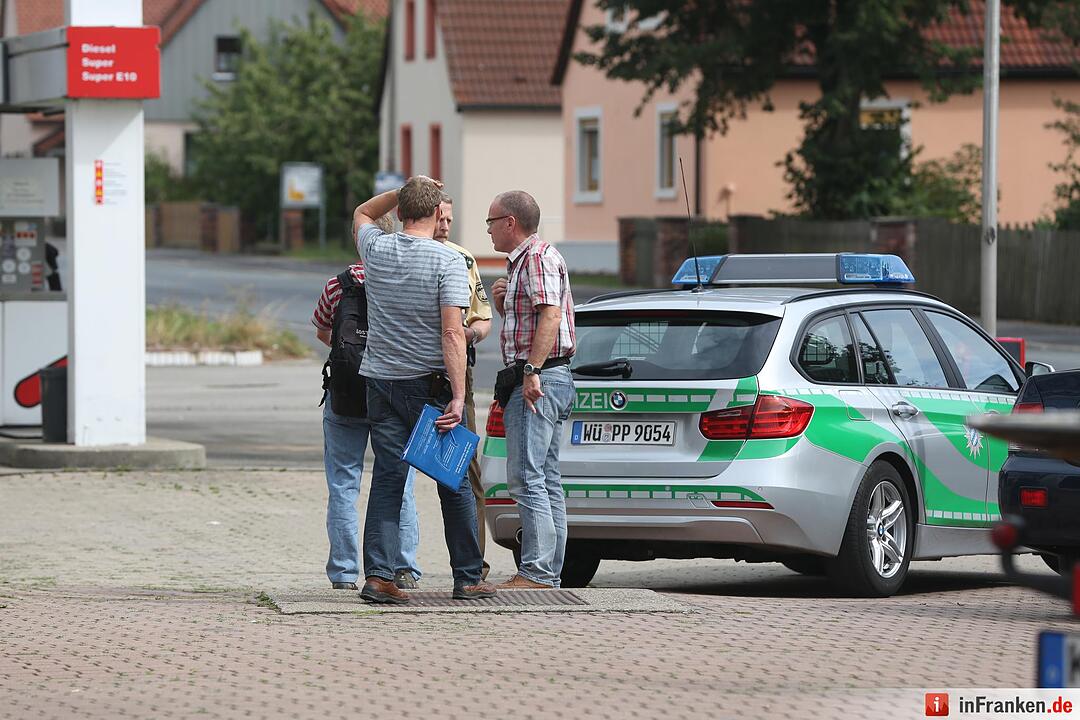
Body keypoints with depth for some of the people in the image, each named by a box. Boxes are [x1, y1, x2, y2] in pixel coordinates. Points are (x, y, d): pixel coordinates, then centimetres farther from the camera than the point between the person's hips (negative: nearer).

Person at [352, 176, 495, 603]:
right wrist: (458, 397, -20)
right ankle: (468, 578, 10)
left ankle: (378, 575, -7)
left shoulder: (376, 249, 2)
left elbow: (363, 213, 28)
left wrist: (407, 190, 20)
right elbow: (452, 334, -18)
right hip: (429, 383, -4)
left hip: (381, 383, 4)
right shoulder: (448, 262, -11)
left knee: (387, 479, 3)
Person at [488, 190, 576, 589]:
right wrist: (501, 302, 11)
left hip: (538, 381, -11)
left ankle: (536, 572, -17)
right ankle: (549, 571, 12)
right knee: (546, 480, 10)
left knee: (526, 478, -14)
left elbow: (550, 316, -23)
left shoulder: (538, 257, -11)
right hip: (547, 381, 11)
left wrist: (532, 371, -28)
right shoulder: (523, 260, 23)